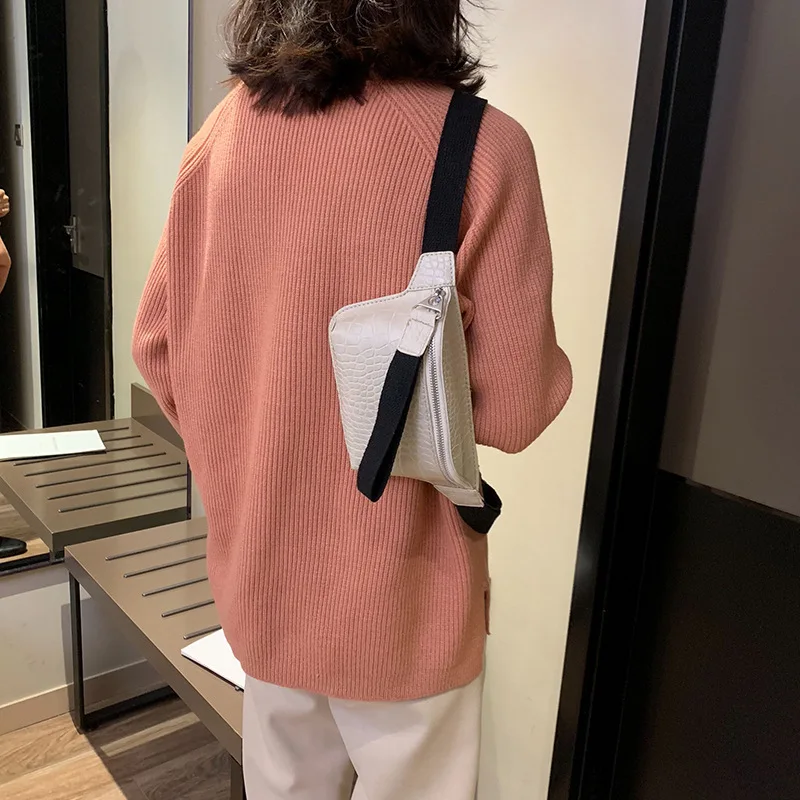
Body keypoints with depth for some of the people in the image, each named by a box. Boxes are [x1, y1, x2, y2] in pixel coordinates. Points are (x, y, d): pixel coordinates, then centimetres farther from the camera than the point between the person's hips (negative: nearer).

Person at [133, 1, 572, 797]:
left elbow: (157, 347, 3)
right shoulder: (479, 145, -19)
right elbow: (513, 408, -16)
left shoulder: (223, 130, -3)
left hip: (256, 563, 5)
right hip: (393, 587, -5)